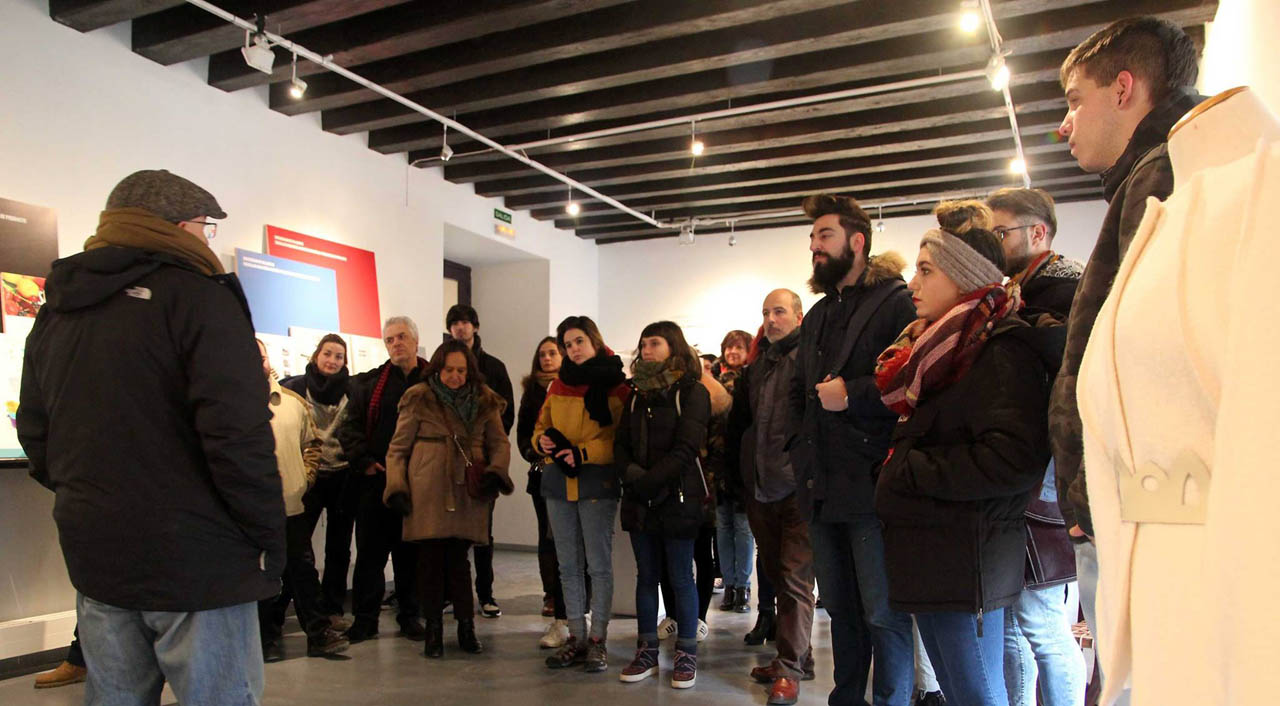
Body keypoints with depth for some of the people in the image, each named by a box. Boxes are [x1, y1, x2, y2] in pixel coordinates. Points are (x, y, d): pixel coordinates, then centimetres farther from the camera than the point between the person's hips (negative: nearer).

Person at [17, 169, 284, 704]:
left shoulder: (57, 309, 13)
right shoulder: (198, 294, -11)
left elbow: (35, 434, 18)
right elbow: (239, 434, -20)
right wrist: (269, 536, -11)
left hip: (92, 557, 8)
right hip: (194, 559, -7)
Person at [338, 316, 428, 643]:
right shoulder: (369, 382, 9)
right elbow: (350, 426, 7)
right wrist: (364, 462, -4)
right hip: (376, 479, 1)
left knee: (412, 552, 7)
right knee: (370, 550, 5)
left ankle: (410, 616, 19)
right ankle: (365, 619, 16)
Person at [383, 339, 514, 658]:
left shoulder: (485, 401, 11)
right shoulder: (419, 399, 4)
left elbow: (499, 443, 12)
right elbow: (398, 449, 6)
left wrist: (496, 473, -7)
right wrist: (396, 488, -3)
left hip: (467, 492, 2)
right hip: (427, 494, -2)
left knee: (458, 557, 5)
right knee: (431, 558, 0)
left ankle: (466, 628, 18)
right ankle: (433, 631, 14)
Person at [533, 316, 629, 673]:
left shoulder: (617, 385, -5)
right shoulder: (558, 385, 12)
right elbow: (541, 425, 18)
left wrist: (583, 452, -20)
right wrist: (542, 441, -4)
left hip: (597, 481, -5)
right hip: (558, 481, 5)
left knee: (599, 564, 2)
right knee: (569, 565, 11)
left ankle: (598, 640, 13)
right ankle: (577, 638, 21)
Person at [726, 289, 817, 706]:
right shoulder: (755, 367, 15)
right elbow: (737, 423, 21)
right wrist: (739, 473, 16)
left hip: (798, 488, -7)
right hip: (760, 489, 7)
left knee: (794, 578, -5)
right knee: (776, 574, 13)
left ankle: (790, 668, 4)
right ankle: (797, 657, 26)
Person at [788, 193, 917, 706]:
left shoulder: (895, 303, -5)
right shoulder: (817, 316, 20)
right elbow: (797, 390, 30)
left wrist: (854, 393, -16)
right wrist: (801, 447, 18)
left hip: (870, 485, -7)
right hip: (821, 486, 8)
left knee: (883, 613, -1)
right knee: (840, 607, 17)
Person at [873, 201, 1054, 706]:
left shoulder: (1002, 351, -14)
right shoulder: (940, 348, 15)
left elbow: (1012, 459, -25)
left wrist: (908, 470, -17)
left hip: (966, 560, -9)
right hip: (931, 554, 9)